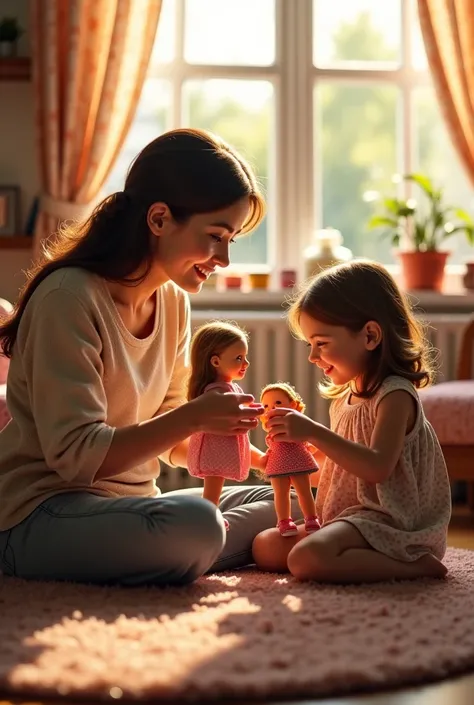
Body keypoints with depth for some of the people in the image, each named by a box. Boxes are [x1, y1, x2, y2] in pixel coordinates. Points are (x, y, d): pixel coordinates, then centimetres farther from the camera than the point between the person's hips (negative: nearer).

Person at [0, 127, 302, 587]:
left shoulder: (173, 302, 8)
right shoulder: (68, 297, -17)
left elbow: (168, 442, 11)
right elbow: (74, 455, -21)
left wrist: (223, 429, -9)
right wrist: (192, 418, -25)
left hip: (127, 502, 9)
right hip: (41, 515, -9)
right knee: (193, 526, -35)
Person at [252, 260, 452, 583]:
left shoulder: (395, 395, -13)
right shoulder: (345, 398, 14)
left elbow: (377, 468, -28)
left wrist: (314, 432, -28)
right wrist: (301, 443, 7)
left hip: (386, 518, -10)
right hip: (347, 516, 10)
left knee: (305, 558, -32)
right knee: (265, 547, 1)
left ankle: (417, 566, -18)